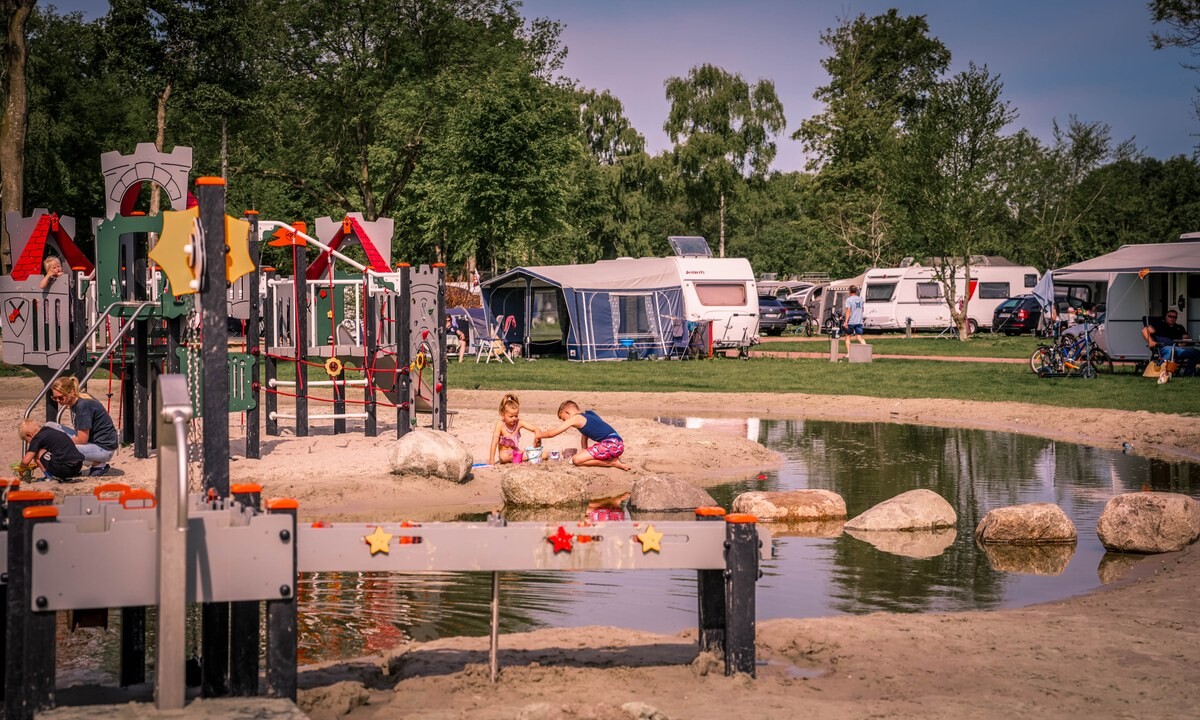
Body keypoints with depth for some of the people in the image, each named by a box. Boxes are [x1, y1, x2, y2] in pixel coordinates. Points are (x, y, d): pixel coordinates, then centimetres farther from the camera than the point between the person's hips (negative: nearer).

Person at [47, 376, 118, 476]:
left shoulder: (83, 405, -23)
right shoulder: (75, 402, 3)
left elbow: (82, 439, -22)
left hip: (104, 448, -10)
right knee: (49, 426, 4)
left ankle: (99, 465, -8)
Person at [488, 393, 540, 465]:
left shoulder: (519, 423, -6)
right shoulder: (500, 425, -14)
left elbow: (535, 429, -8)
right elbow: (494, 443, -19)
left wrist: (537, 438, -31)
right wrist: (491, 460, -25)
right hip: (505, 453, -2)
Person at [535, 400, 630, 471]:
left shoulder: (575, 419, -2)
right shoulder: (588, 414, 22)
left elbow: (552, 433, 2)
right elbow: (584, 437, 29)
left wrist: (539, 436, 17)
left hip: (611, 444, -9)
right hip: (618, 444, 9)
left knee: (576, 460, -8)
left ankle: (613, 462, -6)